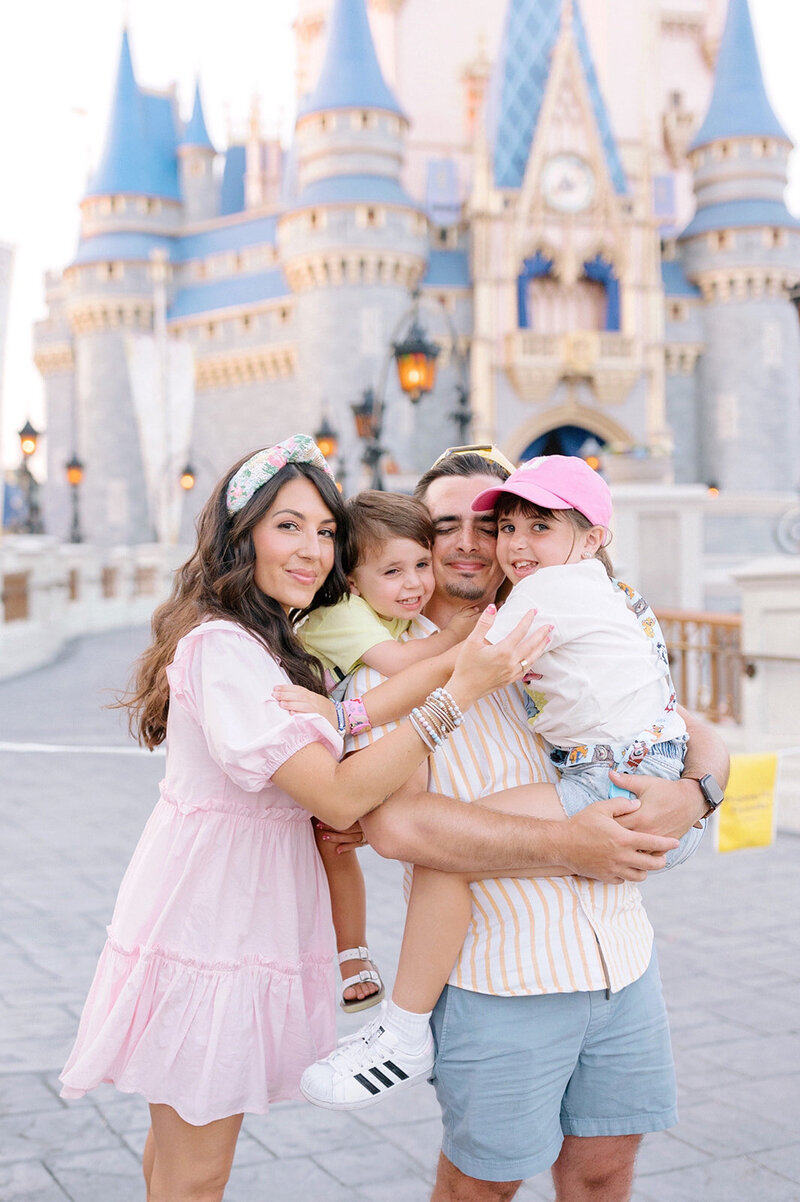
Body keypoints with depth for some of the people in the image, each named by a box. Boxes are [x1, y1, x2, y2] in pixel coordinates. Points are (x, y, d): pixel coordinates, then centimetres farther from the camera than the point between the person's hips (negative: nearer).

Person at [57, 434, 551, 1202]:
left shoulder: (279, 644, 12)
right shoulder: (222, 647, -21)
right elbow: (339, 798, -27)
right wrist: (461, 690, -27)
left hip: (248, 926, 9)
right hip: (208, 931, -9)